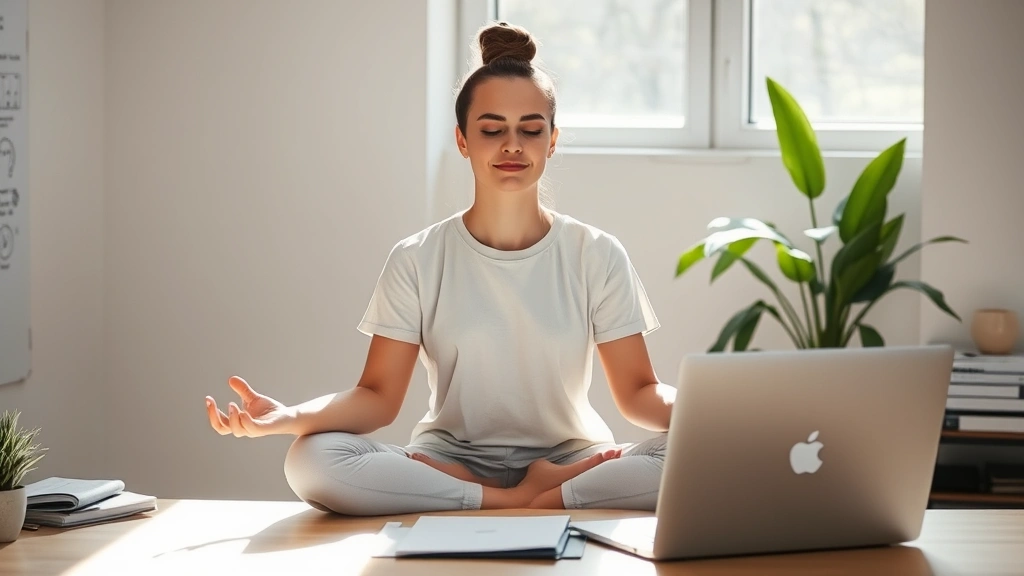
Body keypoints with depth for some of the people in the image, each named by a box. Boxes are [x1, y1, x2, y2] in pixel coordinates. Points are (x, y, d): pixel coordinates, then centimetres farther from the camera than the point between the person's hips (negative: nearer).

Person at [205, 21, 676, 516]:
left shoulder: (596, 255, 2)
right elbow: (378, 397, -5)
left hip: (569, 459, 0)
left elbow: (638, 393, -1)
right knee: (312, 461, -30)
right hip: (451, 460, 1)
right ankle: (529, 501, -25)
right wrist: (291, 417, -26)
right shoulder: (417, 261, 1)